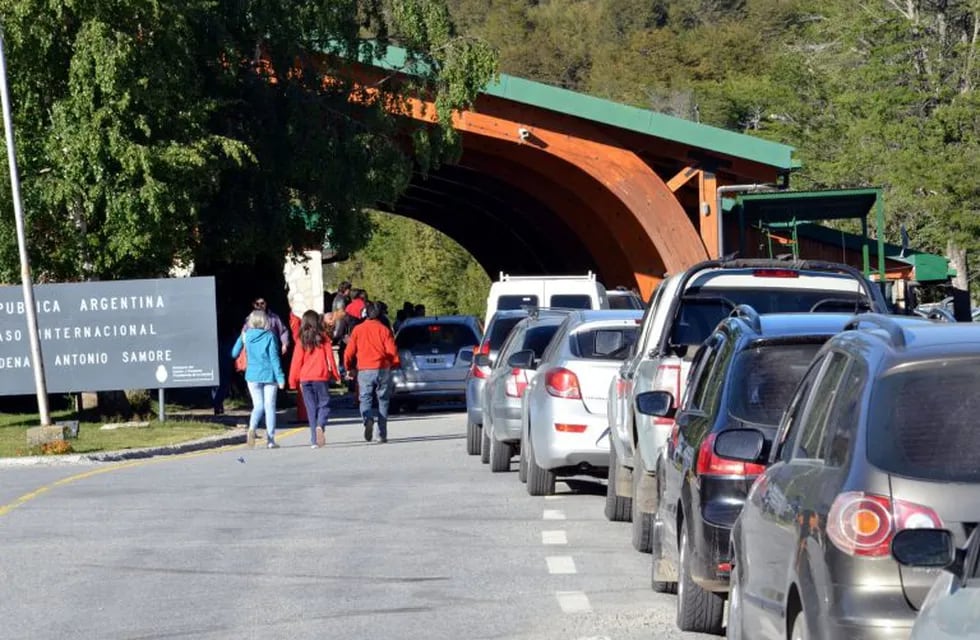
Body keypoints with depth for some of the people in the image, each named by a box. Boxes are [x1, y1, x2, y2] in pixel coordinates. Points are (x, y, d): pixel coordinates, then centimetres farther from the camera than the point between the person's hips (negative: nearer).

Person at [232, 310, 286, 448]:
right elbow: (274, 358, -9)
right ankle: (271, 440, 5)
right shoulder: (269, 336, -9)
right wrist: (280, 378, -6)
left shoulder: (245, 335, -2)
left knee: (258, 406, 12)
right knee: (269, 406, 6)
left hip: (252, 375, 2)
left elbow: (234, 353, 8)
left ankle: (252, 427, -18)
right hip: (268, 375, -2)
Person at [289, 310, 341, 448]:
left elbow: (296, 361, 1)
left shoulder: (301, 341, 0)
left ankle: (314, 440, 3)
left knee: (311, 408, 7)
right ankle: (320, 426, -23)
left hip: (305, 379, 2)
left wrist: (293, 381, 8)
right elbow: (330, 357, -1)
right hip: (321, 377, -1)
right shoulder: (324, 338, -2)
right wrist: (335, 374, 9)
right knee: (324, 404, 6)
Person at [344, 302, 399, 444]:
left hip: (364, 370, 0)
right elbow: (392, 351, -5)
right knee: (383, 401, 9)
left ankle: (368, 419, -28)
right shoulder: (384, 330, 0)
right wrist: (394, 364, 14)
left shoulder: (358, 330, 3)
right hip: (383, 369, 0)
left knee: (365, 399, 4)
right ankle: (382, 434, 6)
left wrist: (349, 368, 18)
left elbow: (349, 352, 3)